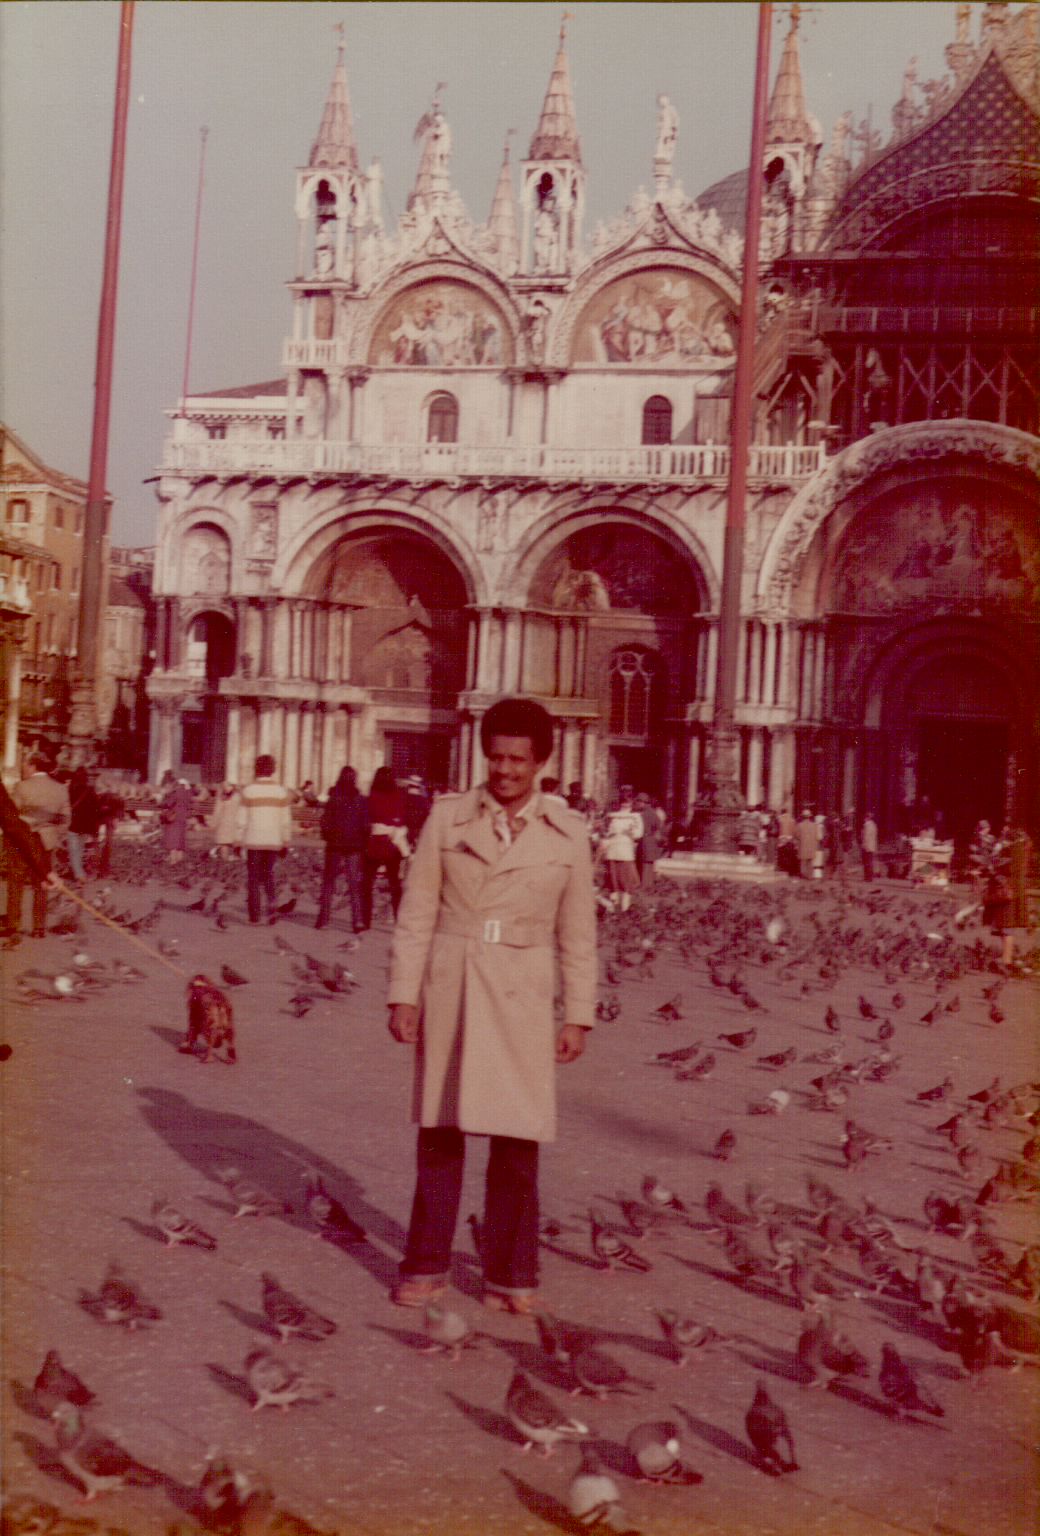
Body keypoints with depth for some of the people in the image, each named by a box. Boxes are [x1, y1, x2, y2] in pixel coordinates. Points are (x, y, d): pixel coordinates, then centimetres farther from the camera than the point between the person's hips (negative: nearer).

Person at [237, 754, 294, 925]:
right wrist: (285, 843, 10)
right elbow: (286, 821, 2)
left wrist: (239, 841, 4)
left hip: (253, 841, -2)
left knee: (253, 877, 7)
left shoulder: (249, 790, -5)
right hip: (274, 841, 2)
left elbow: (242, 820, -4)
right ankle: (271, 905, -2)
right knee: (268, 874, 17)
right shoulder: (281, 791, 0)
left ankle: (254, 914, 4)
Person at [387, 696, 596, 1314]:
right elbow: (416, 915, 3)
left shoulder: (567, 834, 2)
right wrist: (403, 996, -2)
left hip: (520, 1001, 0)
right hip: (448, 991, 0)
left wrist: (579, 1018, 4)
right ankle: (426, 1268, 19)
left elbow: (577, 935, 6)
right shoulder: (447, 817, 2)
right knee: (441, 1134, 7)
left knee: (517, 1142, 1)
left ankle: (511, 1276, 14)